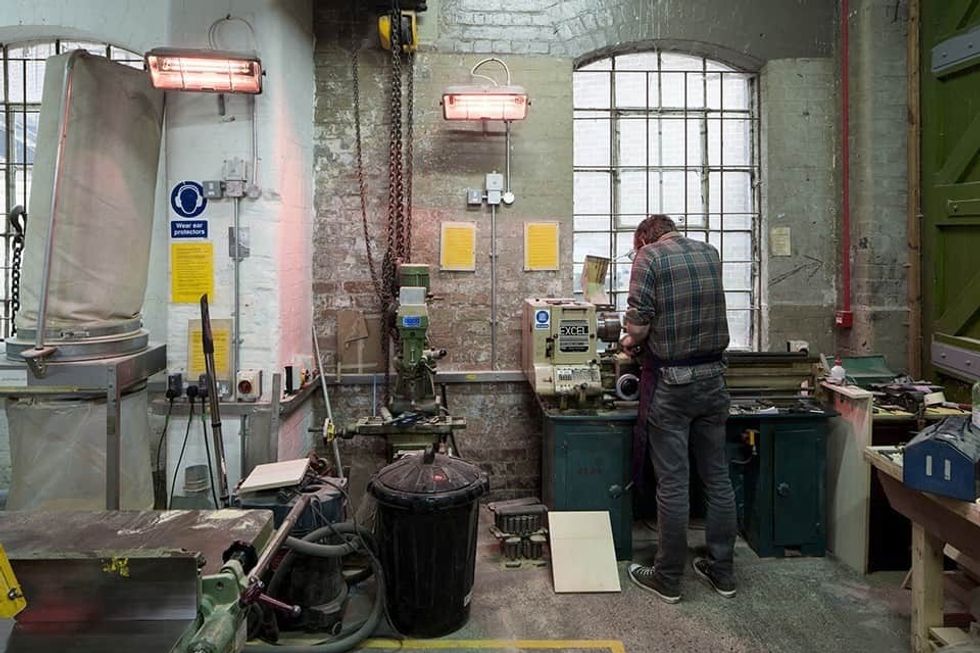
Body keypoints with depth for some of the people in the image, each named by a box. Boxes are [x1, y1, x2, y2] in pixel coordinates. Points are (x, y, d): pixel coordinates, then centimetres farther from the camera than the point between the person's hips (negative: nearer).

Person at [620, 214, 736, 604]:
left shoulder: (648, 256, -8)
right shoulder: (710, 253, 9)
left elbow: (638, 325, -16)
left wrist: (632, 341, 7)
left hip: (672, 384, -5)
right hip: (713, 379, 5)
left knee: (672, 484, 2)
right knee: (718, 477, 13)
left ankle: (668, 579, 15)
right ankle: (722, 572, 25)